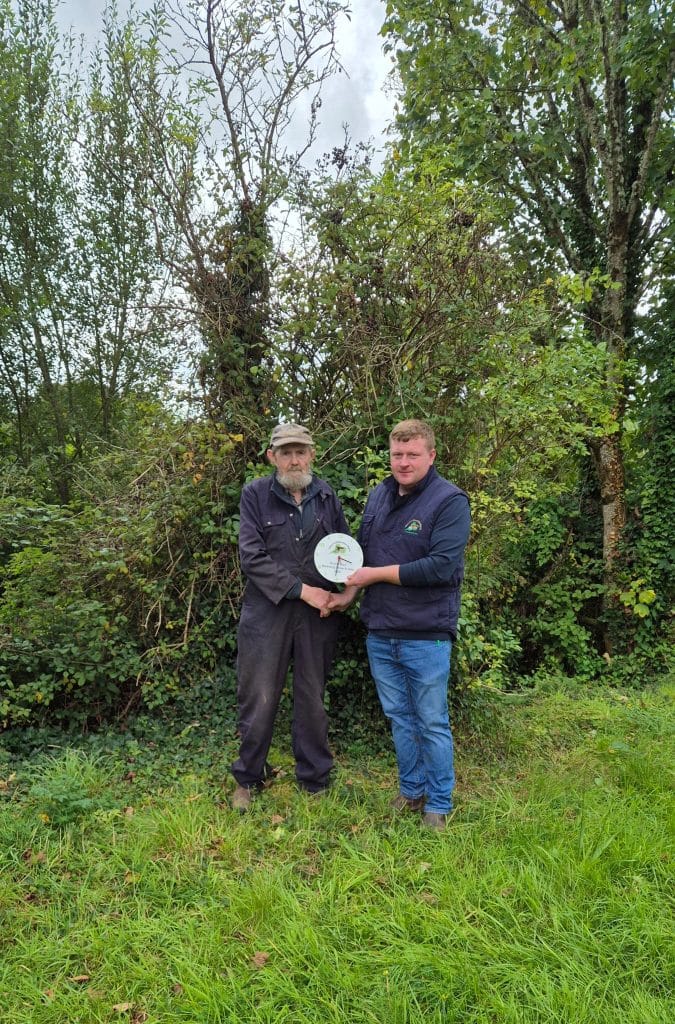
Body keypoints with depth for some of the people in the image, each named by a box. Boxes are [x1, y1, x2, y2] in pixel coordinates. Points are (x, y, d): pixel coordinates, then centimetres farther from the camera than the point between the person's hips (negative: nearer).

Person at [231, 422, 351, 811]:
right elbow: (253, 557, -11)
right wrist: (303, 590, -14)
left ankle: (316, 780, 30)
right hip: (267, 612, -2)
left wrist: (337, 593, -8)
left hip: (318, 616, 2)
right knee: (259, 701, 6)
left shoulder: (327, 495, 5)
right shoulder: (256, 494, -3)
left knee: (313, 699, 13)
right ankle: (248, 779, 28)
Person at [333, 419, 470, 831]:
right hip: (380, 632, 6)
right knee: (399, 717, 18)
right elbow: (361, 552, 16)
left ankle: (439, 805, 26)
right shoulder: (378, 496, 8)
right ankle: (412, 791, 36)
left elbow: (441, 566, -22)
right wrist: (348, 591, -1)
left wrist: (376, 575, -16)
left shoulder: (449, 500, -12)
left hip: (426, 635, -6)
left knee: (432, 723, 8)